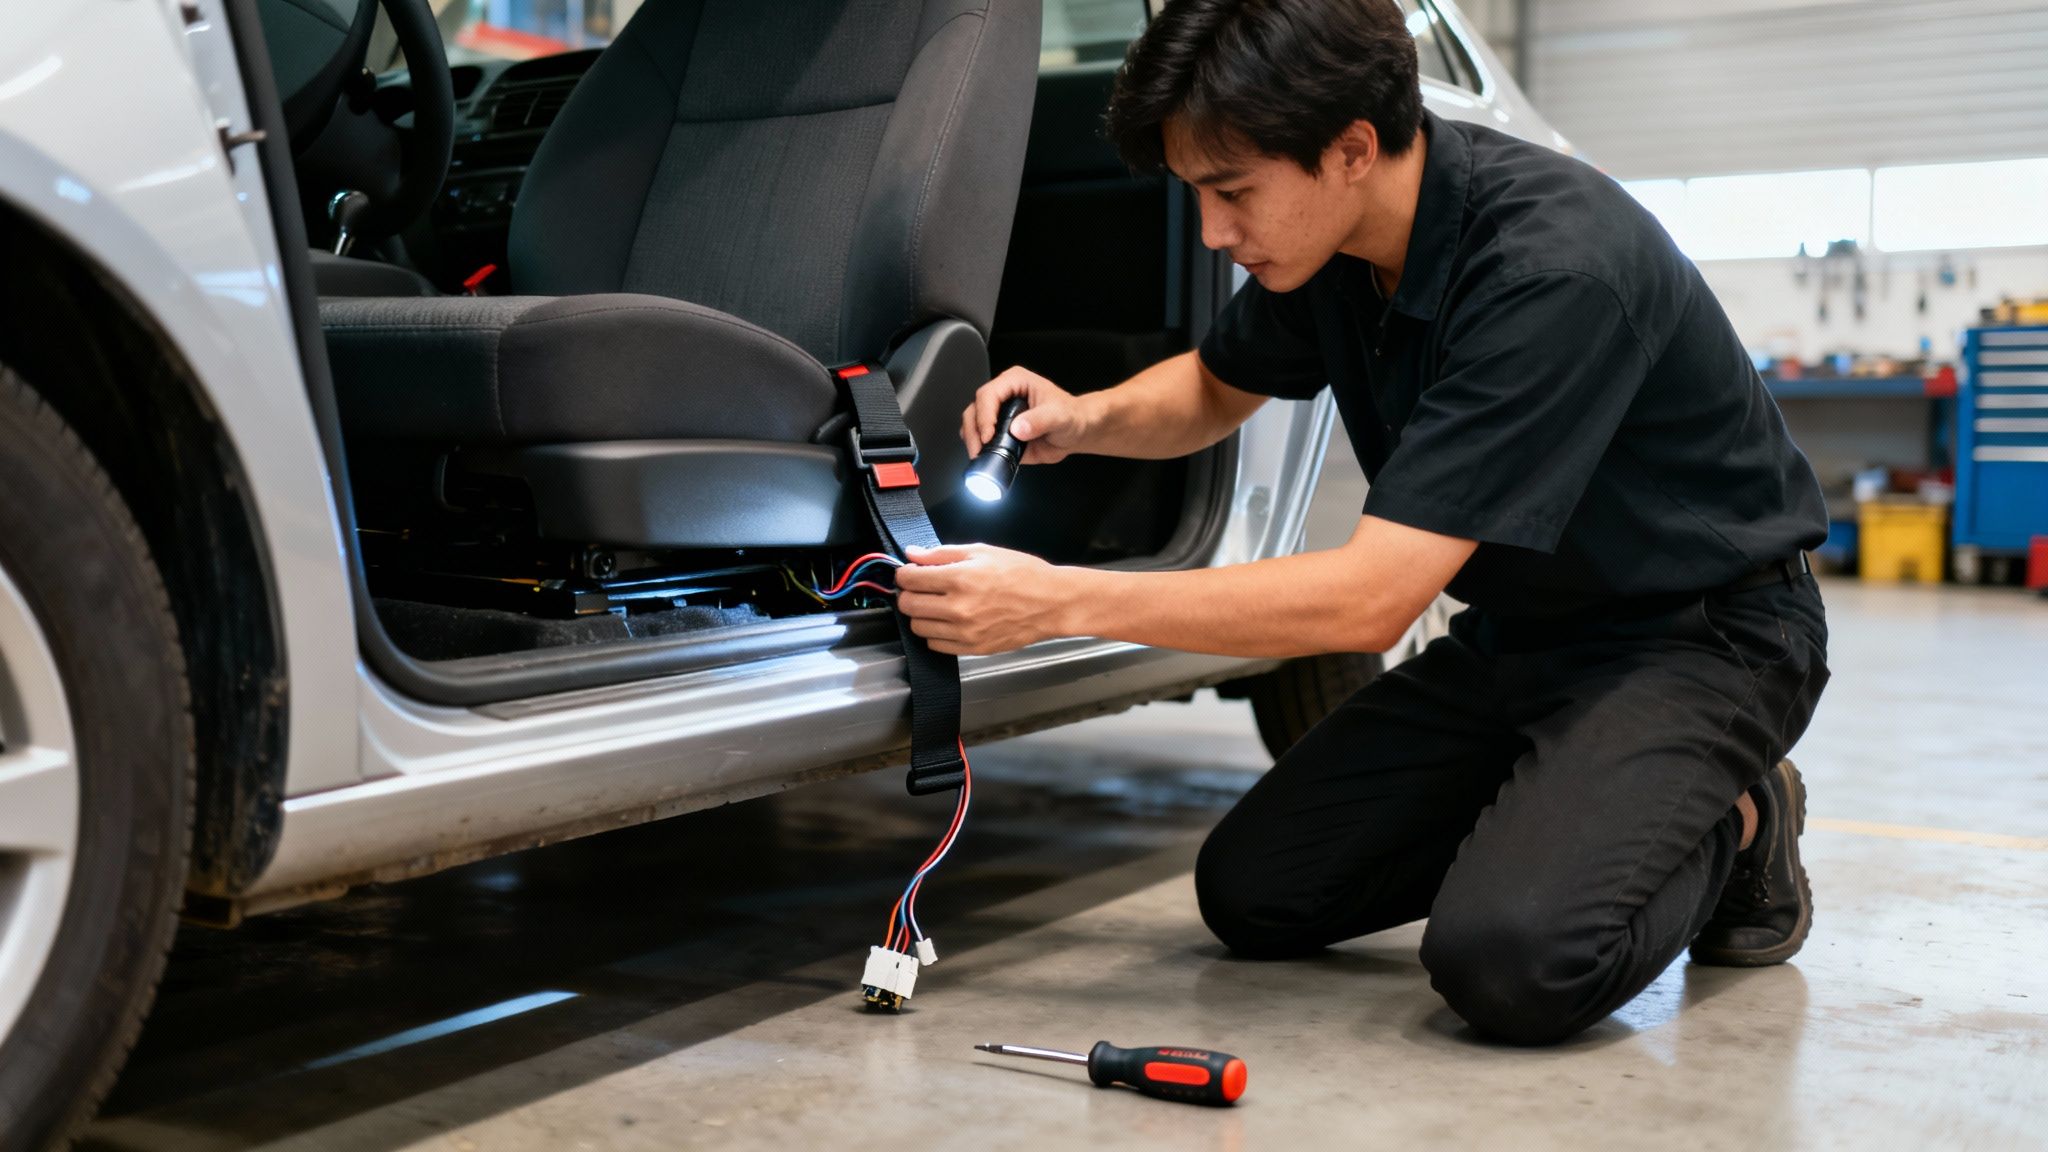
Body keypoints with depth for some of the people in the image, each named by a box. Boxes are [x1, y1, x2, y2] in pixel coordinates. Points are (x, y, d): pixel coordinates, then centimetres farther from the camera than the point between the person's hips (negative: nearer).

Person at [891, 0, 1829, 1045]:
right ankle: (1548, 803, 15)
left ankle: (1727, 826, 1)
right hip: (1517, 628, 7)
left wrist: (1060, 602, -32)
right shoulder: (1329, 227, -7)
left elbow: (1372, 597, -34)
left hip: (1699, 632, -7)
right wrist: (1088, 418, -8)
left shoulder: (1556, 266, -32)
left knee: (1507, 957, -29)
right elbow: (1218, 386, 15)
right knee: (1253, 890, -2)